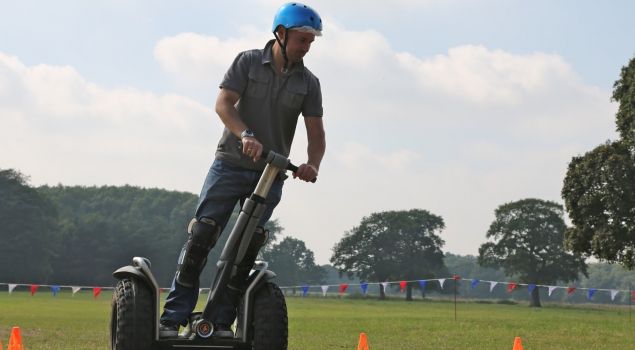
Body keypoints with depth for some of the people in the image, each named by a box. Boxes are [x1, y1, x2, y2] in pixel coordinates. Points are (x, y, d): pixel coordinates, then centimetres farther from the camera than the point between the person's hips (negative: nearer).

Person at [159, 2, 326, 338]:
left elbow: (315, 132, 1)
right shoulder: (248, 62, -2)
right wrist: (245, 134, -28)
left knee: (247, 248, -1)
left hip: (271, 175, 3)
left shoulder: (308, 83, 4)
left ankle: (222, 322, 5)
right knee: (200, 236, -9)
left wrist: (312, 165, -19)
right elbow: (224, 104, -11)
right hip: (231, 163, -2)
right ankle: (173, 317, -8)